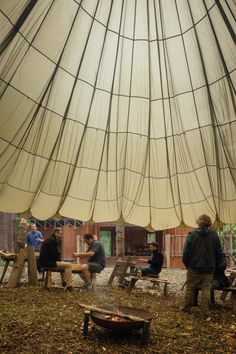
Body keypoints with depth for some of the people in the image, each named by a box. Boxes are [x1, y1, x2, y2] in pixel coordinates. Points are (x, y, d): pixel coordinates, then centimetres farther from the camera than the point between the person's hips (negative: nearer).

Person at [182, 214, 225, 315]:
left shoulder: (192, 234, -9)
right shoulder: (214, 235, -4)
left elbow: (186, 251, -9)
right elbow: (219, 252, 2)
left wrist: (186, 263, 5)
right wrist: (219, 266, 12)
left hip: (194, 267, -1)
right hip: (209, 268, 1)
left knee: (190, 287, 11)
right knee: (206, 289, 9)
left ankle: (187, 307, 19)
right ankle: (205, 310, 10)